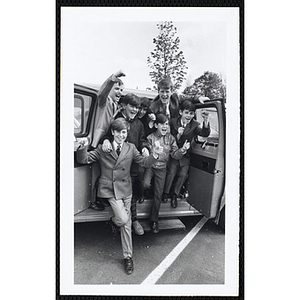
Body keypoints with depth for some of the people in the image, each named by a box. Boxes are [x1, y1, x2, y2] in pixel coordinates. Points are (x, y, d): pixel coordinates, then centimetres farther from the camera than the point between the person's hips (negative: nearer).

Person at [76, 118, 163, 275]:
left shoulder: (131, 148, 4)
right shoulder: (102, 148, -1)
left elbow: (144, 163, 0)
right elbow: (84, 160, -3)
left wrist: (154, 155, -21)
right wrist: (83, 148, -24)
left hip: (125, 189, 3)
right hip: (109, 190, -2)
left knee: (126, 224, 9)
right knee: (123, 219, -17)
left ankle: (127, 256, 26)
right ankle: (113, 220, 22)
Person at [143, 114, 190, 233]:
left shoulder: (170, 138, 2)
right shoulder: (150, 137, -8)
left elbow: (175, 155, 0)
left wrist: (183, 150, -18)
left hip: (162, 168, 2)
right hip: (150, 165, -2)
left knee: (158, 195, 5)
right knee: (146, 184, -26)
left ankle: (154, 220, 21)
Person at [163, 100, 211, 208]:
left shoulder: (195, 125, -7)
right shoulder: (174, 122, -8)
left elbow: (205, 133, -24)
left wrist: (206, 122, -41)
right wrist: (178, 135, -27)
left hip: (186, 155, 1)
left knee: (183, 174, -4)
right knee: (171, 172, -8)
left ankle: (175, 195, 18)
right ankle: (165, 194, 15)